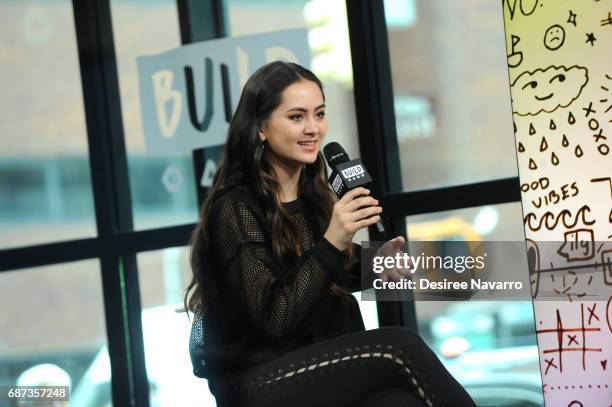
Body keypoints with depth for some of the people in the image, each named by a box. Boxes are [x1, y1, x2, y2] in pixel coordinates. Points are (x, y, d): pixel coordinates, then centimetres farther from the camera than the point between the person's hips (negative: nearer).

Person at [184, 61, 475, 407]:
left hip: (323, 367, 6)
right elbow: (274, 322, -18)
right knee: (400, 347, -27)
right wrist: (331, 242, -25)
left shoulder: (316, 195, 10)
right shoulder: (235, 209, -12)